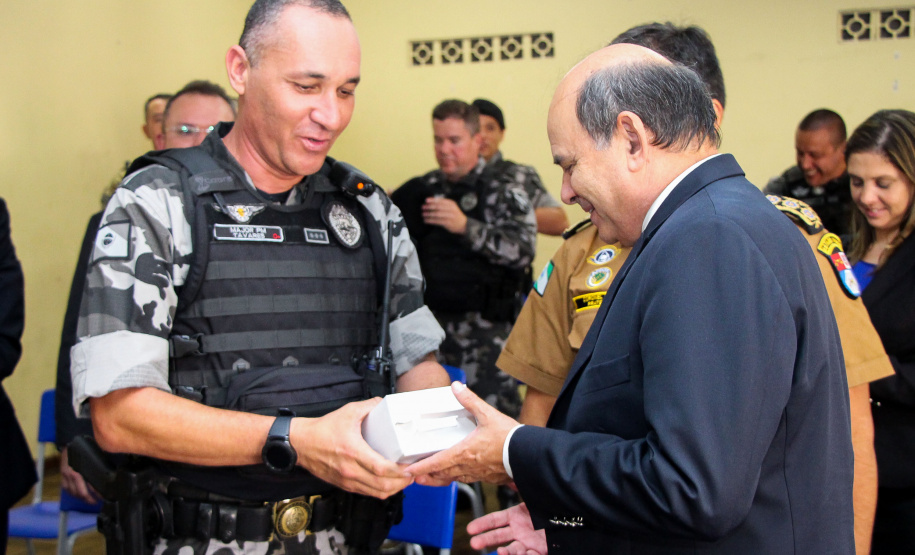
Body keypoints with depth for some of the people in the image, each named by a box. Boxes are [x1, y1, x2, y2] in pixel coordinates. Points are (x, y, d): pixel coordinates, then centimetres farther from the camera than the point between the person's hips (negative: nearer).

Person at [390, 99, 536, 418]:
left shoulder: (503, 191, 1)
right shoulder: (423, 190, 14)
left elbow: (522, 250, -14)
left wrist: (466, 227, -22)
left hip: (486, 331, -4)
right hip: (432, 327, 5)